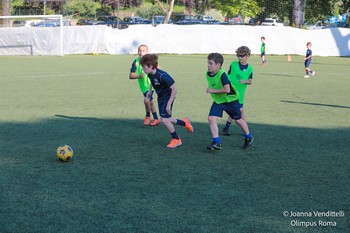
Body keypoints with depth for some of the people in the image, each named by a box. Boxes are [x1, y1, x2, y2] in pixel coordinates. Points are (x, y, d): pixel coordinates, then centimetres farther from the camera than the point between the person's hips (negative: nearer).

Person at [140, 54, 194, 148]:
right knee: (164, 119, 13)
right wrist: (150, 90, 9)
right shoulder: (150, 74, -10)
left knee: (164, 120, -10)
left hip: (168, 97, -8)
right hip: (160, 97, 8)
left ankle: (176, 140, 11)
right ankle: (184, 123, 35)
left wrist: (169, 103, -27)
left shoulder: (162, 76, -33)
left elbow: (174, 89, -29)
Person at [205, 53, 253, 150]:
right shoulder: (208, 74, -4)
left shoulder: (222, 74, -28)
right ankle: (216, 143, -7)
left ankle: (248, 137, 34)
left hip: (230, 100, -6)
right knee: (211, 118, -12)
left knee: (238, 119, 9)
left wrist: (213, 91, -29)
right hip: (218, 101, 6)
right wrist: (211, 91, 7)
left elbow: (227, 90, -34)